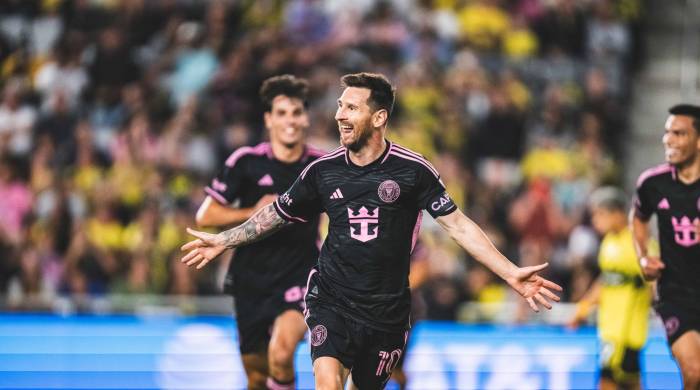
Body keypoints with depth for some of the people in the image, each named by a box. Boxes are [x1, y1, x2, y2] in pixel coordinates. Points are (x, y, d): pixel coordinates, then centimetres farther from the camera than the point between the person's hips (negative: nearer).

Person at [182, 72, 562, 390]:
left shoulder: (413, 170, -8)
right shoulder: (323, 170, -2)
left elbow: (457, 224, -7)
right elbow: (277, 213, 15)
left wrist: (510, 273, -15)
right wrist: (222, 241, 19)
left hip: (386, 311, 0)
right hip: (331, 301, 0)